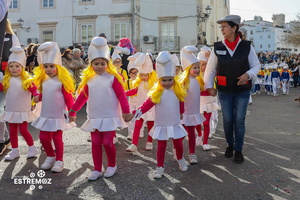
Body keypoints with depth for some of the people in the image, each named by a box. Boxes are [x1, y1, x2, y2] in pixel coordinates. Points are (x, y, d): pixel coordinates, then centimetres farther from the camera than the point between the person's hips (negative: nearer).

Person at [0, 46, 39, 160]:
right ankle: (15, 151, 24)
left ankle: (32, 148, 17)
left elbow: (34, 90, -20)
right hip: (11, 110, 5)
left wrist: (36, 95, -39)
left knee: (23, 130, -2)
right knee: (12, 131, 11)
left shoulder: (27, 80, -11)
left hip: (23, 111, -5)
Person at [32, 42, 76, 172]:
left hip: (59, 116, -6)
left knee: (57, 138, 3)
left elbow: (68, 98, -12)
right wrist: (38, 98, 3)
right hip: (45, 115, 6)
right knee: (43, 138, 9)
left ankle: (59, 161, 17)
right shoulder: (43, 81, 5)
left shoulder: (62, 81, -14)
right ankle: (50, 157, 29)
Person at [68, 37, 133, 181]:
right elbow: (82, 96, 11)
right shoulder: (89, 80, 5)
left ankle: (112, 166, 22)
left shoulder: (113, 78, -6)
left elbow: (121, 95, -8)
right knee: (95, 143, 7)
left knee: (107, 143, -1)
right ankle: (97, 169, 18)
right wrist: (73, 111, 11)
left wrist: (126, 111, -13)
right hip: (94, 118, 4)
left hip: (110, 117, -4)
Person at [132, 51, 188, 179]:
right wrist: (139, 111, -31)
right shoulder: (156, 93, -11)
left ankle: (181, 160, 41)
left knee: (178, 144, 14)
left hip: (175, 124, 2)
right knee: (161, 146, 6)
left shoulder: (178, 91, -3)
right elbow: (148, 103, -16)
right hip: (161, 125, -2)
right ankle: (160, 167, 18)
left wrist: (181, 113, 24)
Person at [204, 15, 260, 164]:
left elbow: (256, 66, -1)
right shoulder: (217, 47, -4)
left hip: (242, 90, -1)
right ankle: (230, 145, 31)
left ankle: (238, 150, 18)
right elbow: (210, 69, 1)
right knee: (227, 120, 8)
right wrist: (209, 86, -5)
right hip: (224, 91, 1)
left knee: (240, 120, 2)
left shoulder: (246, 46, -7)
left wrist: (248, 74, -20)